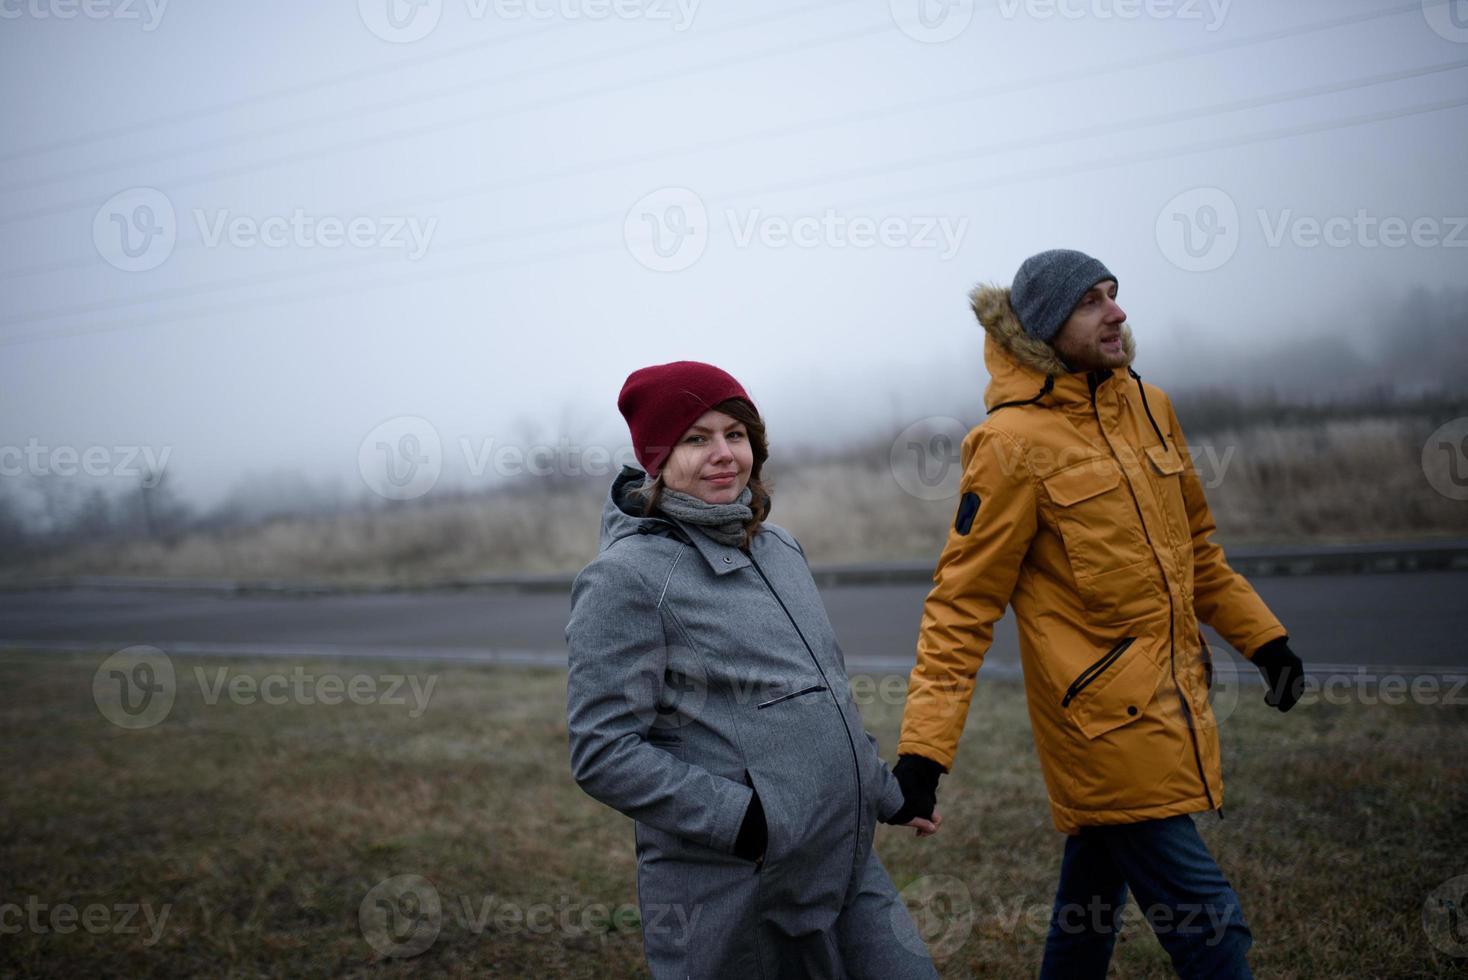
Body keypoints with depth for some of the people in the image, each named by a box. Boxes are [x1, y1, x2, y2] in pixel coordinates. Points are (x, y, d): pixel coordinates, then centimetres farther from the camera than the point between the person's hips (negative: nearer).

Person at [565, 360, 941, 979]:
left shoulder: (779, 547, 10)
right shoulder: (626, 576, -13)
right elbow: (602, 753, -17)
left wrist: (887, 795, 24)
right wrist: (748, 819, -21)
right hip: (730, 905, -7)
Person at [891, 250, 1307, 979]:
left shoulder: (1149, 406, 8)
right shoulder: (1015, 440, -14)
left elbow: (1195, 547, 20)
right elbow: (962, 602, -15)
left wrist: (1262, 639, 19)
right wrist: (924, 748, -19)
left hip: (1169, 701, 7)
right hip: (1107, 719, -7)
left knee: (1090, 901, 21)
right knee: (1207, 921, -4)